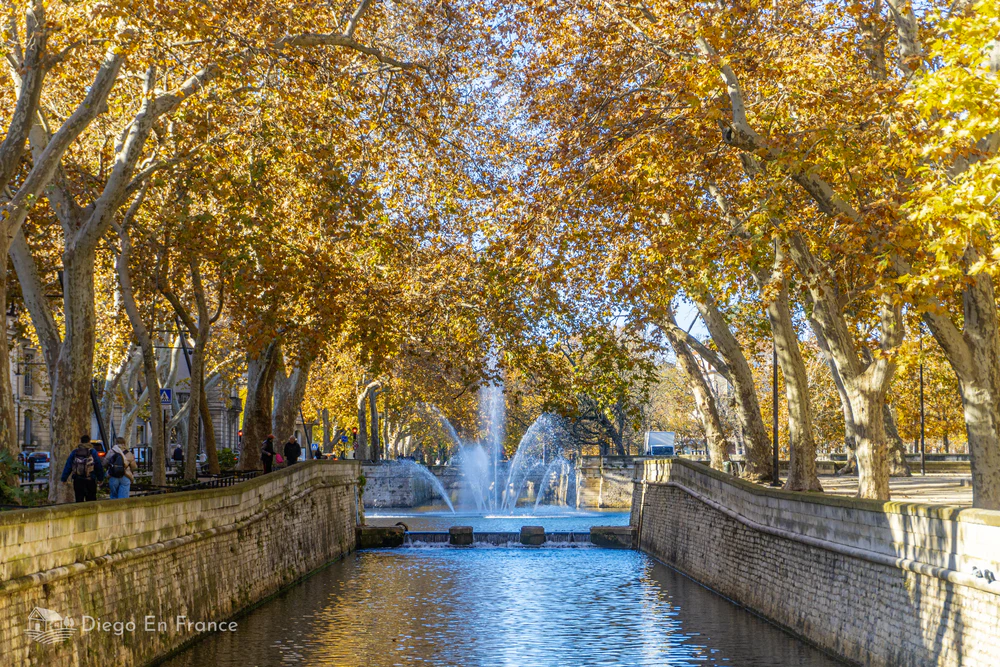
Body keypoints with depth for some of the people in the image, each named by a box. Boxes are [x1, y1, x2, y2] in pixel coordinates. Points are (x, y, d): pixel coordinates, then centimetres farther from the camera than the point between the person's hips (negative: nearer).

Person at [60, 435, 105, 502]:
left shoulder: (74, 452, 4)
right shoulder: (93, 452, -2)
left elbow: (67, 467, 5)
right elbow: (99, 467, 1)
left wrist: (64, 478, 10)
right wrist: (100, 478, 10)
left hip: (77, 481, 2)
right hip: (90, 481, -2)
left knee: (79, 500, 6)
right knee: (91, 501, 4)